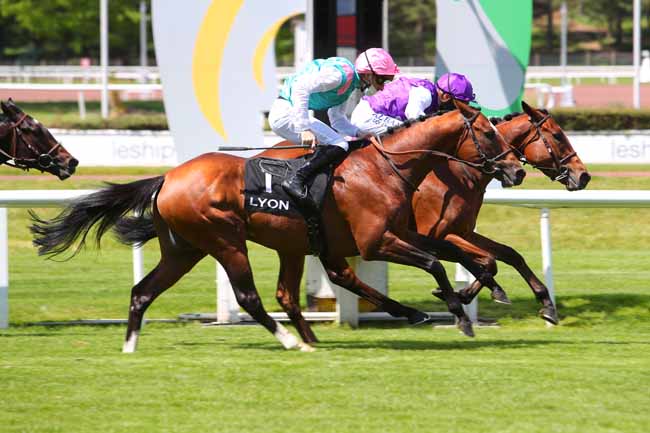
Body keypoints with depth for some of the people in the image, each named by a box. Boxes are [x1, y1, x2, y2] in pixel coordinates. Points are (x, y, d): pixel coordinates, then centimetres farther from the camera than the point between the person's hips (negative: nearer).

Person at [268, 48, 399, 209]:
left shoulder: (350, 81, 14)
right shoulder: (341, 74, -18)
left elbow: (337, 119, 22)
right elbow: (301, 88, -28)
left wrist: (359, 133, 5)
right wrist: (305, 129, -30)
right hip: (286, 114, -10)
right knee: (339, 146, -17)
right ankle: (296, 182, -25)